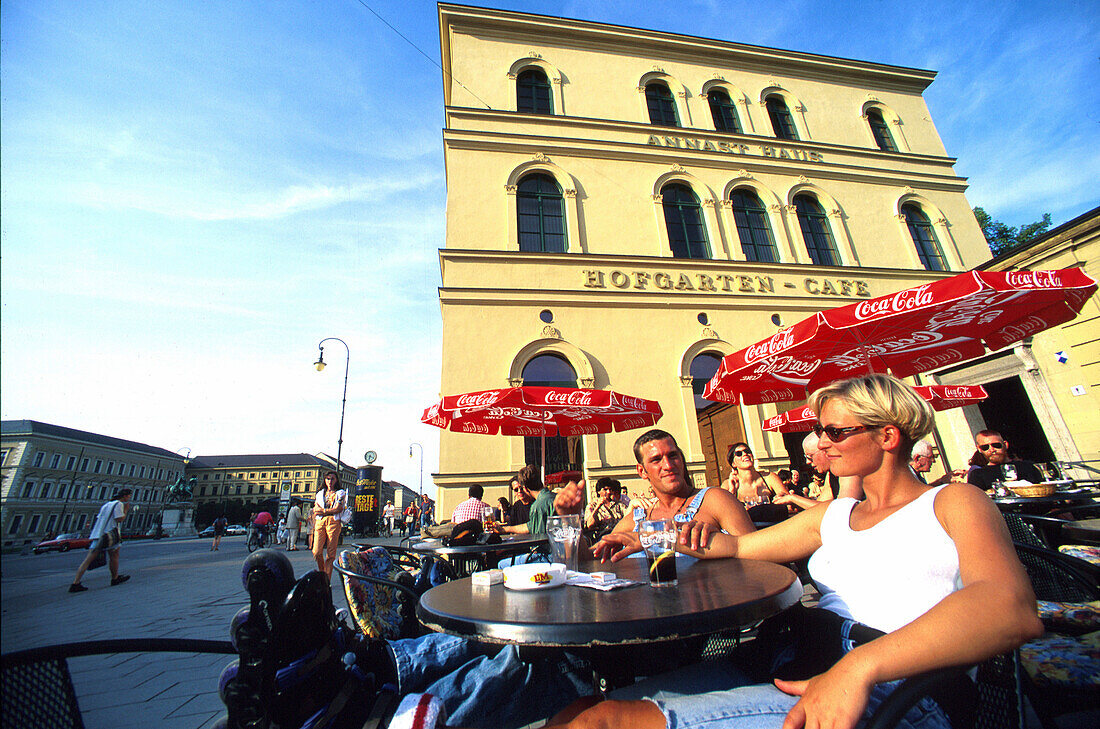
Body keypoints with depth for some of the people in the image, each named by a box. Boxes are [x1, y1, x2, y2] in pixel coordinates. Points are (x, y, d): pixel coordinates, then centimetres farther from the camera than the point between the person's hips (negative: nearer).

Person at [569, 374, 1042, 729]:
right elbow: (742, 546, 26)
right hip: (791, 672, 6)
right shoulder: (833, 516, 21)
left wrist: (858, 666, -31)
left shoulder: (952, 504, 3)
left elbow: (1014, 609, -17)